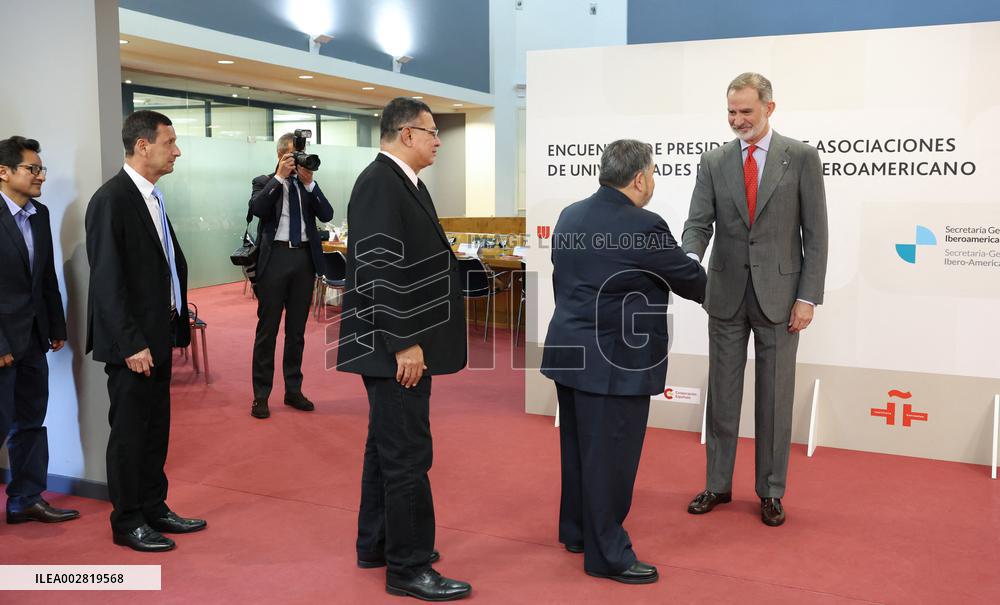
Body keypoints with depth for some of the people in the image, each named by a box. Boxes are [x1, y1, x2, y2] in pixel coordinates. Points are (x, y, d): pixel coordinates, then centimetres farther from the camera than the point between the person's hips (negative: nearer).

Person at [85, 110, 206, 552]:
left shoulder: (151, 197, 11)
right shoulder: (111, 199, -16)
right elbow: (107, 279, -19)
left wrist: (176, 323, 11)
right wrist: (131, 343, -20)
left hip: (157, 334, 9)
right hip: (132, 341, -8)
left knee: (155, 428, 17)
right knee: (130, 431, 4)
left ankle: (154, 508, 30)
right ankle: (128, 523, 18)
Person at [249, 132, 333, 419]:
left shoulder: (308, 185, 12)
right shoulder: (265, 182, 4)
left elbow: (327, 214, -2)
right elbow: (257, 208, -16)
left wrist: (309, 183, -10)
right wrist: (280, 177, -17)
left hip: (305, 258, 4)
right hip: (275, 257, -3)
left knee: (297, 329, 11)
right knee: (267, 328, 1)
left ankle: (293, 390, 22)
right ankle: (261, 395, 9)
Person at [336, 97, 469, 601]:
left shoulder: (403, 182, 13)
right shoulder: (379, 183, -17)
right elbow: (379, 273, -23)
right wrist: (404, 343, -21)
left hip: (404, 344, 10)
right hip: (396, 347, -10)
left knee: (387, 446, 18)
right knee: (407, 455, -2)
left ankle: (376, 545, 32)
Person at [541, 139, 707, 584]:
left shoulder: (570, 216, 6)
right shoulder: (643, 227, -17)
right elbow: (688, 278, -4)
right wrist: (712, 291, 16)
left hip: (571, 353, 8)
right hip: (615, 361, -8)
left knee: (578, 446, 19)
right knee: (609, 457, 2)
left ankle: (575, 531, 34)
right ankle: (608, 555, 14)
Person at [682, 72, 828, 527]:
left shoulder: (801, 158, -2)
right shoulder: (714, 162, 4)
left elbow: (815, 232, -3)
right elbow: (699, 222, -3)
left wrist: (808, 297, -8)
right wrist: (690, 261, -25)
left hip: (779, 296, -2)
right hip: (727, 295, 2)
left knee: (775, 397, 6)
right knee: (722, 393, 10)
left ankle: (771, 491, 20)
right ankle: (717, 484, 23)